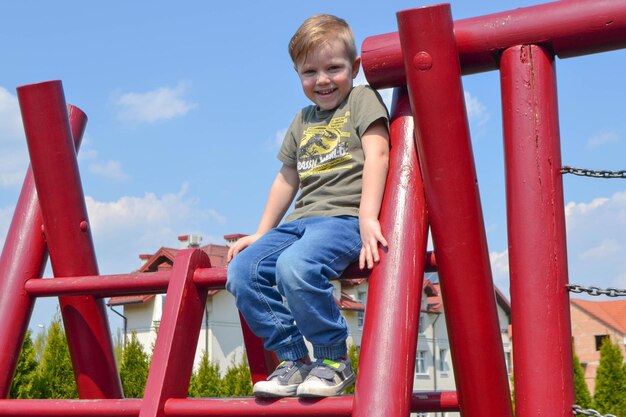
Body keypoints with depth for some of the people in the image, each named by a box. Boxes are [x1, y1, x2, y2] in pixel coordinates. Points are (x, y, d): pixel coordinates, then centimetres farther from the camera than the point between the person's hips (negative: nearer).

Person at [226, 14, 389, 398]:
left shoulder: (362, 99, 5)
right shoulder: (302, 122, 25)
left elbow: (376, 155, -10)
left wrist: (367, 217, -23)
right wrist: (262, 233, 25)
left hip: (345, 216, -7)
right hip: (302, 219, 8)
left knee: (294, 266, -34)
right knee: (242, 271, -12)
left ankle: (335, 359, -14)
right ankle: (294, 360, -4)